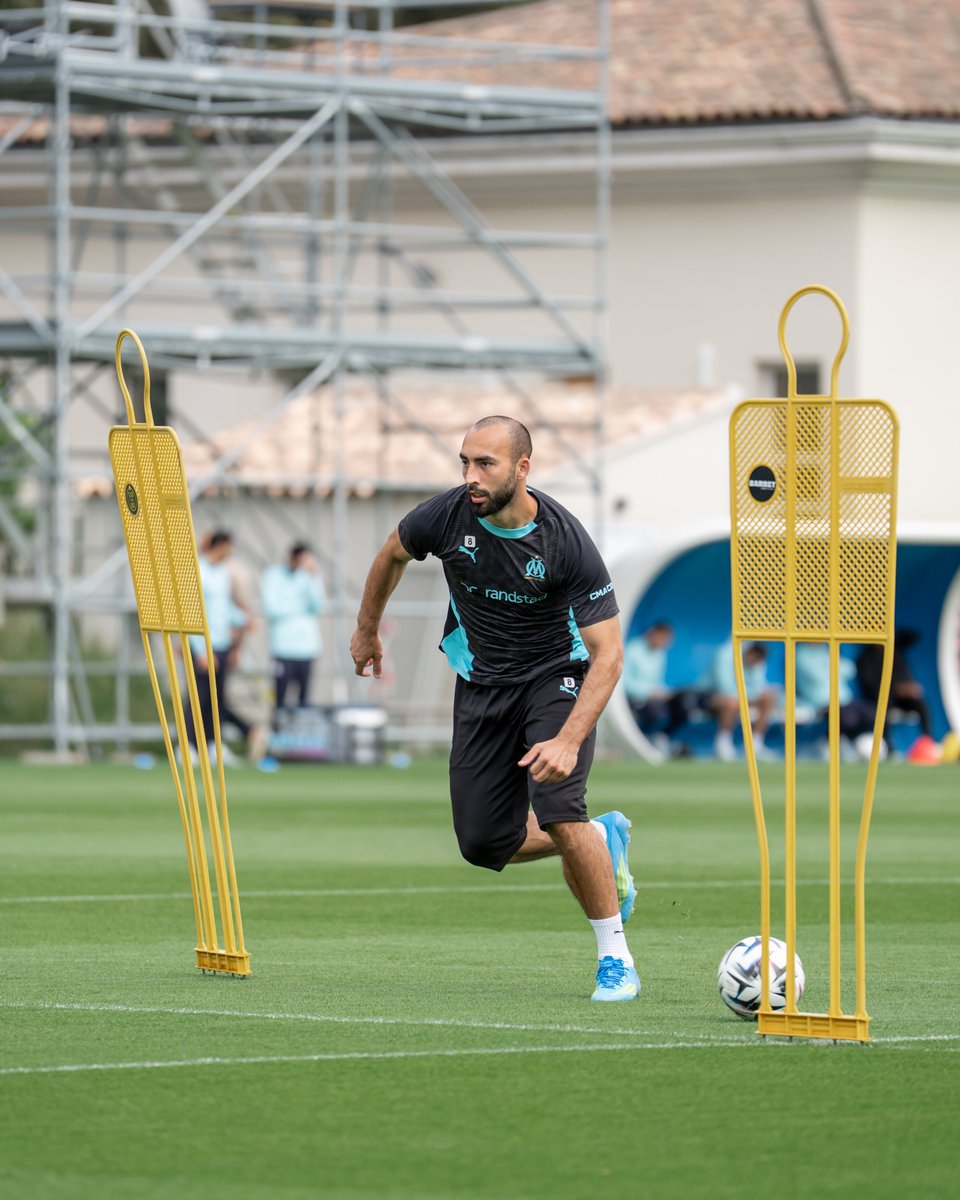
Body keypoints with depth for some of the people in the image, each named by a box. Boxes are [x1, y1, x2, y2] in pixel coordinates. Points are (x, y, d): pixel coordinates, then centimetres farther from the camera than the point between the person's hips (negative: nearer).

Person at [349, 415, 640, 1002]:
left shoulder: (565, 541, -26)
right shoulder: (446, 516, -17)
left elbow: (608, 655, -25)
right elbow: (393, 555, 9)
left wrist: (568, 740, -37)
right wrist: (367, 630, 22)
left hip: (556, 677, -4)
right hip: (482, 683, 4)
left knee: (558, 814, -25)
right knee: (484, 843, 0)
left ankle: (616, 958, -9)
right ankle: (603, 839, 29)